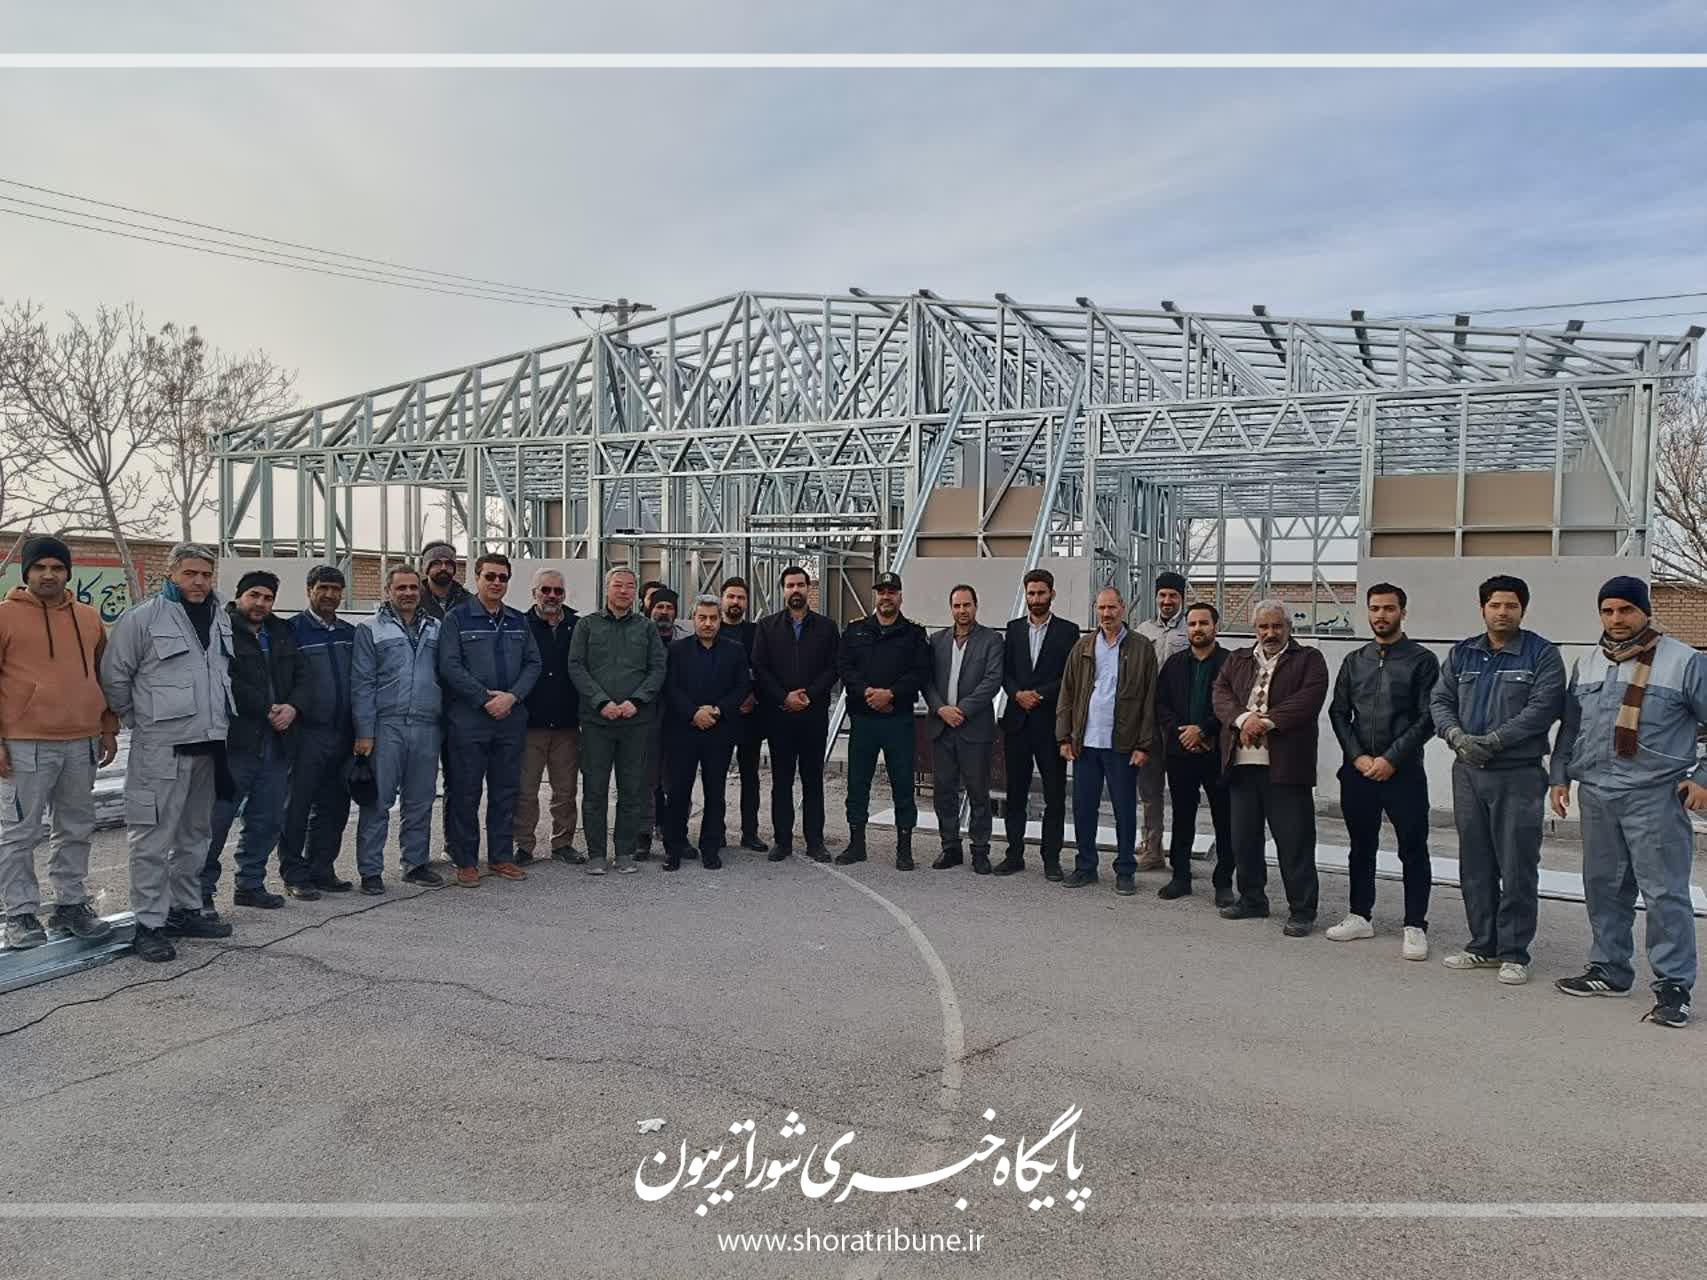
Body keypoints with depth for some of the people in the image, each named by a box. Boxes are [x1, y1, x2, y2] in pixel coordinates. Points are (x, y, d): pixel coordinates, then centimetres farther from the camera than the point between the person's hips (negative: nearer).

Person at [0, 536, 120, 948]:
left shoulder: (88, 619, 11)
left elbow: (104, 676, 19)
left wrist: (108, 729, 14)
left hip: (82, 744, 5)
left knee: (76, 830, 12)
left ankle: (71, 903, 22)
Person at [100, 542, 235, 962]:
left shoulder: (222, 619, 10)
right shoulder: (141, 619, -9)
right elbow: (114, 677, -5)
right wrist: (140, 719, 2)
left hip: (208, 743, 7)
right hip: (161, 747, -7)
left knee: (195, 834, 16)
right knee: (153, 838, -4)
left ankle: (186, 909, 27)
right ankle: (149, 924, 2)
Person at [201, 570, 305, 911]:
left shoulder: (283, 633, 15)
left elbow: (301, 676, 11)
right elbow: (229, 684, -15)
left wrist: (292, 707, -7)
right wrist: (267, 711, -13)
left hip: (277, 744, 7)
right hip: (235, 742, -6)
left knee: (268, 819, 12)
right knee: (218, 818, -2)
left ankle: (251, 883, 25)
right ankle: (202, 889, 9)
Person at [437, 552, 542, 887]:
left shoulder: (518, 621, 13)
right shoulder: (457, 618, -1)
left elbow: (533, 663, 8)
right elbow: (449, 666, -9)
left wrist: (512, 696, -8)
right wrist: (486, 698, -15)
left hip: (512, 718, 4)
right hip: (469, 719, -4)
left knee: (506, 790, 9)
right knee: (466, 792, 2)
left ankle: (501, 857, 20)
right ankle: (465, 861, 12)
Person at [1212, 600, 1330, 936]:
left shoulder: (1309, 660, 5)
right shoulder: (1237, 660, 17)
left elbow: (1307, 700, -11)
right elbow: (1221, 694, 3)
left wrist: (1265, 722, -18)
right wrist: (1244, 719, -15)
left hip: (1286, 765, -5)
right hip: (1242, 763, 5)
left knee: (1294, 843, -2)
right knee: (1243, 839, 13)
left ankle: (1302, 911, 8)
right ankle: (1252, 899, 27)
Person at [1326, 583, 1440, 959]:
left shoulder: (1422, 660, -1)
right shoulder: (1354, 661, 11)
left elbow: (1427, 718, -7)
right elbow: (1338, 712, 8)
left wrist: (1391, 759, -12)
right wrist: (1358, 757, -4)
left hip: (1403, 771, -4)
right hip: (1358, 770, 4)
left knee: (1413, 850, 0)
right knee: (1361, 846, 12)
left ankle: (1415, 927, 8)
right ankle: (1360, 916, 23)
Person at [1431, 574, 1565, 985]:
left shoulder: (1542, 655, -1)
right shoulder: (1462, 654, 11)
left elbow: (1543, 707, -12)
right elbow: (1440, 701, 7)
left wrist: (1493, 741, -18)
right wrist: (1458, 737, -11)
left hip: (1519, 774, -4)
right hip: (1468, 772, 4)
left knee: (1517, 867, -1)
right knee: (1474, 865, 11)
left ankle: (1514, 952, 10)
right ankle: (1482, 945, 22)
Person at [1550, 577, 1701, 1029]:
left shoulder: (1684, 661, -3)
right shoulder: (1587, 664, 13)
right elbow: (1570, 726, 19)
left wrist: (1702, 778, -6)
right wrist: (1560, 775, 13)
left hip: (1656, 797, -5)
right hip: (1596, 794, 5)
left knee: (1665, 893, -4)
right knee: (1603, 889, 12)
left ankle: (1673, 985, 5)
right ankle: (1610, 969, 25)